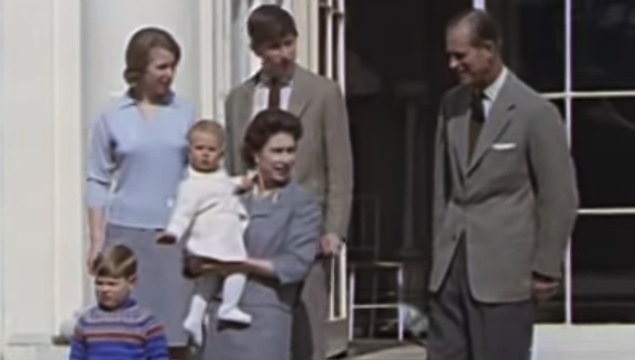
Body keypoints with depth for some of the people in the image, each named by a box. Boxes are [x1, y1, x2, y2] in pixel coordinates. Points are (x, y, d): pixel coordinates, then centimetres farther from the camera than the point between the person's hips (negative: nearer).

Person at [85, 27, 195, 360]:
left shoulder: (186, 114, 5)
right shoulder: (112, 118, 2)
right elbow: (98, 182, 4)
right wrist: (97, 240, -1)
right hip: (127, 232, -1)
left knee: (174, 322, 1)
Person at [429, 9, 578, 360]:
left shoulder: (535, 112, -10)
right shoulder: (452, 104, 8)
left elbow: (559, 198, -7)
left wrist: (545, 269, -6)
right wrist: (441, 243, 14)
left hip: (504, 269, -6)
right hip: (450, 266, 6)